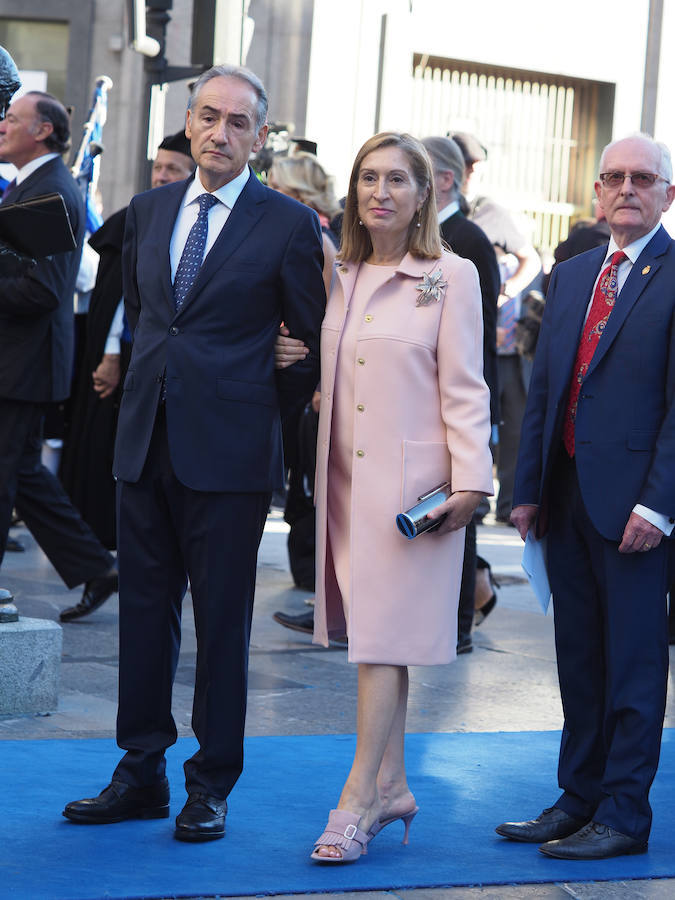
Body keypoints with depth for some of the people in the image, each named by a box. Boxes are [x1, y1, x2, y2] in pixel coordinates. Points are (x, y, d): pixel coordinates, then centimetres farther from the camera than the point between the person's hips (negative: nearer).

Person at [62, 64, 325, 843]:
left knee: (222, 619, 2)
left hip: (228, 450, -5)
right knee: (143, 609, 9)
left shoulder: (288, 224, -4)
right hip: (146, 441, 5)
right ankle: (140, 774, 18)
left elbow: (314, 341, 2)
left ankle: (212, 785, 11)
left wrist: (264, 405, 5)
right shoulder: (149, 211, 11)